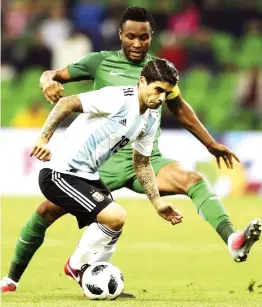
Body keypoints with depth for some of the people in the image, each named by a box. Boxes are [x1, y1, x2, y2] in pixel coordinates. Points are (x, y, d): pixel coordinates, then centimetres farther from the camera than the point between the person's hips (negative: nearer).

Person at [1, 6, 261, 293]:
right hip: (105, 159, -1)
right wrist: (49, 82, -18)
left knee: (194, 181, -28)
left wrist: (212, 145, 30)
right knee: (48, 210, -9)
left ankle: (233, 241, -46)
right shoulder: (101, 62, 4)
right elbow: (53, 75, 8)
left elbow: (180, 109, 25)